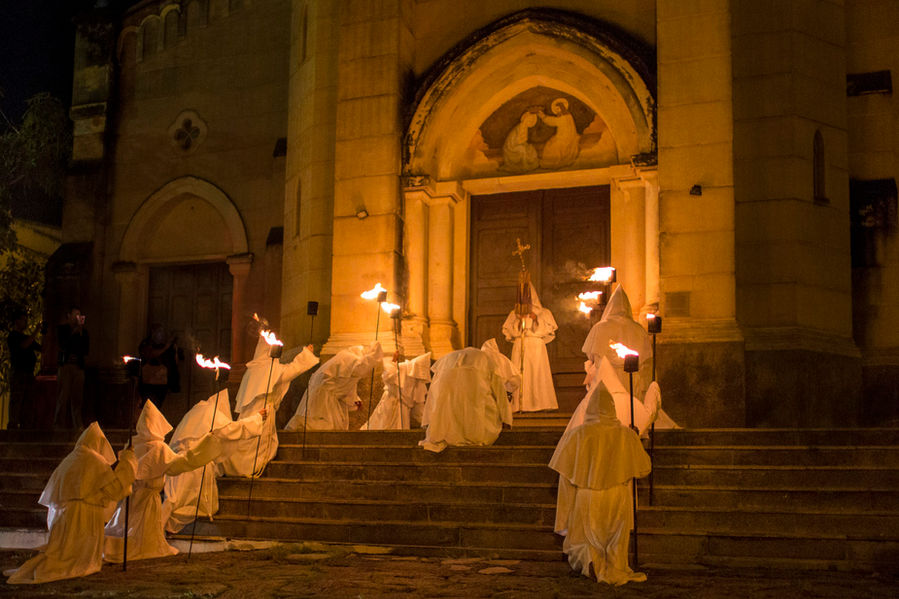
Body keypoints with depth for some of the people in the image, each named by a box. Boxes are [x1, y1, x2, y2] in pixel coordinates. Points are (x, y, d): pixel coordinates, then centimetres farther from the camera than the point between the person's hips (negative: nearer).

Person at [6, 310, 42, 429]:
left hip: (29, 373, 8)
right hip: (18, 373, -7)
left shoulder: (27, 337, 21)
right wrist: (36, 331, -17)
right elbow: (24, 345, -20)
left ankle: (27, 428, 6)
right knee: (16, 402, -8)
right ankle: (13, 427, -8)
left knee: (29, 403, 5)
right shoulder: (12, 336, -2)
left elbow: (40, 348, 19)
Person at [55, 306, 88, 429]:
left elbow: (86, 350, 7)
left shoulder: (83, 331, 15)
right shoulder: (62, 329, 9)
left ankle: (78, 425, -1)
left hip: (78, 367, 2)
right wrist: (74, 332, -6)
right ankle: (57, 423, -5)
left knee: (77, 398, -1)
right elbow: (63, 345, -4)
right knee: (63, 396, -8)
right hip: (65, 366, -2)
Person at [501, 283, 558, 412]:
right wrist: (518, 321, -4)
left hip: (536, 347, -1)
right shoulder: (515, 313, 17)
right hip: (519, 347, 1)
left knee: (537, 373, -11)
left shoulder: (543, 312, 12)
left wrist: (537, 319, -9)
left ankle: (540, 403, -10)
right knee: (520, 374, -9)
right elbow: (507, 330, 11)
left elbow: (550, 327, 3)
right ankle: (520, 405, -12)